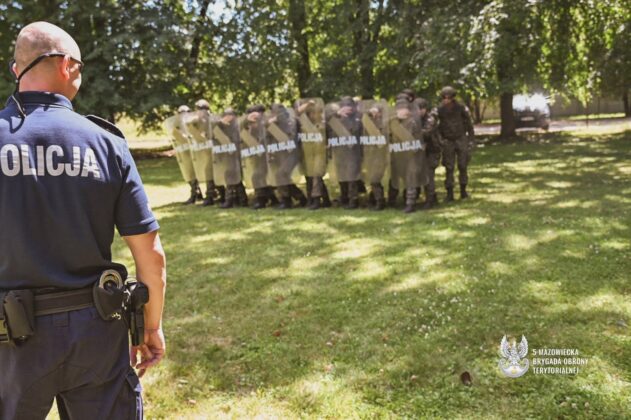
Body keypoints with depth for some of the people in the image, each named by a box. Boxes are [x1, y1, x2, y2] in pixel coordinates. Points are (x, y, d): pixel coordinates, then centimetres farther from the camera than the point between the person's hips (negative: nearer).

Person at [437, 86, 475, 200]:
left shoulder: (461, 108, -9)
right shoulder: (440, 110, -7)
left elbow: (469, 124, 0)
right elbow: (438, 126, 4)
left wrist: (471, 139, -1)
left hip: (461, 140, 0)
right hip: (448, 142, 1)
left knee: (462, 166, 3)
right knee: (449, 168, -1)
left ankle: (463, 191, 15)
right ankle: (450, 194, 3)